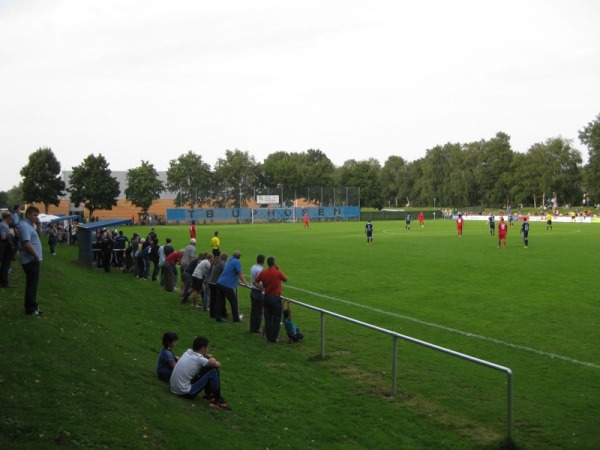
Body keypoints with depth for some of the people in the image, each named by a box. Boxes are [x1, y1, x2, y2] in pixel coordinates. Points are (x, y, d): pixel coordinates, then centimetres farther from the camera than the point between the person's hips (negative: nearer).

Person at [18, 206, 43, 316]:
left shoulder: (29, 224, 14)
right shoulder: (24, 225, -18)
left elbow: (39, 234, 23)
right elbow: (27, 244, -27)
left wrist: (38, 225, 5)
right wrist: (37, 256, -19)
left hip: (32, 259, 10)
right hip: (30, 260, -10)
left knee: (32, 284, 16)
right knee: (32, 284, -4)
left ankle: (31, 306, 24)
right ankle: (30, 309, 2)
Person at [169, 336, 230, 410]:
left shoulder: (188, 352, 5)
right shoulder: (199, 359, -17)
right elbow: (218, 364, -6)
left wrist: (209, 356, 5)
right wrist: (213, 361, 15)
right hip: (185, 392, -9)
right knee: (213, 370, -6)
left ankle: (208, 394, 27)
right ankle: (218, 400, 5)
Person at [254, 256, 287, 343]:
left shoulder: (263, 273, -3)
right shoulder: (278, 273, -14)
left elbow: (255, 282, 3)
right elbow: (285, 279, 5)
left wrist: (262, 288, 1)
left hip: (266, 297, 4)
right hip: (275, 297, -4)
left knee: (267, 318, 12)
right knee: (276, 319, 6)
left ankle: (268, 337, 16)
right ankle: (273, 338, 6)